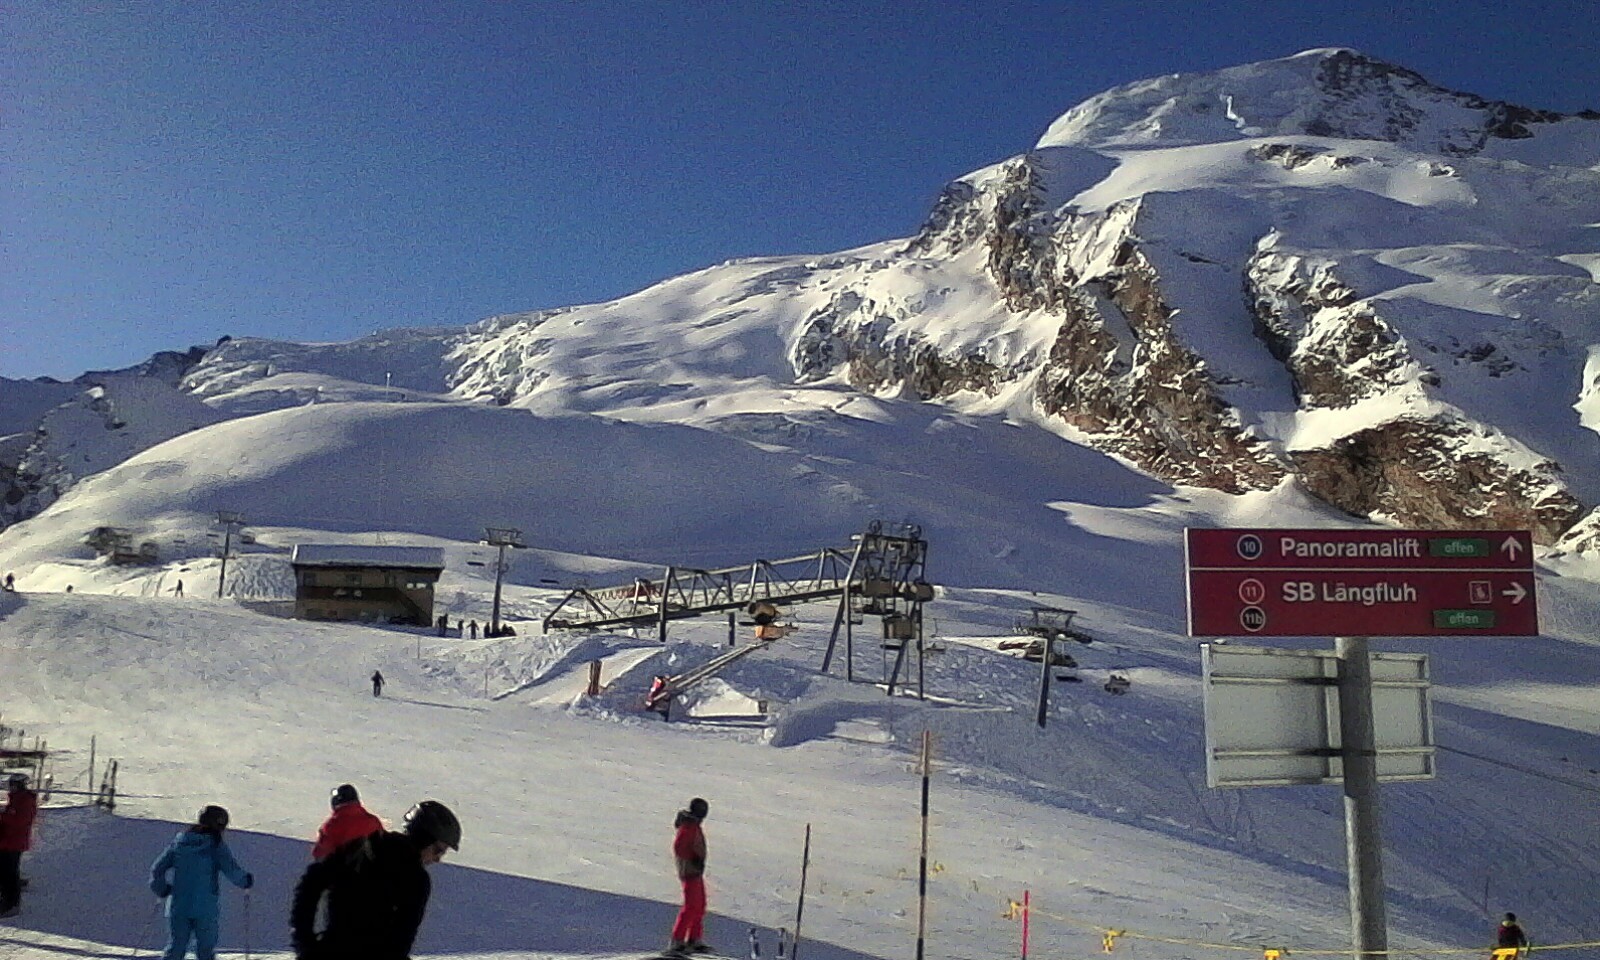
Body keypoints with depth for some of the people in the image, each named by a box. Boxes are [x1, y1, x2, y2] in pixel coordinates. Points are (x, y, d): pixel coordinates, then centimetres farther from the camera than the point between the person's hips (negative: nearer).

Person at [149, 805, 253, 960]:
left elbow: (157, 869, 8)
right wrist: (246, 881, 6)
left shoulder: (179, 841, 7)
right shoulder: (216, 845, -6)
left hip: (178, 907, 4)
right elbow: (233, 871, -13)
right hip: (205, 908, -4)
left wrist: (163, 890, 23)